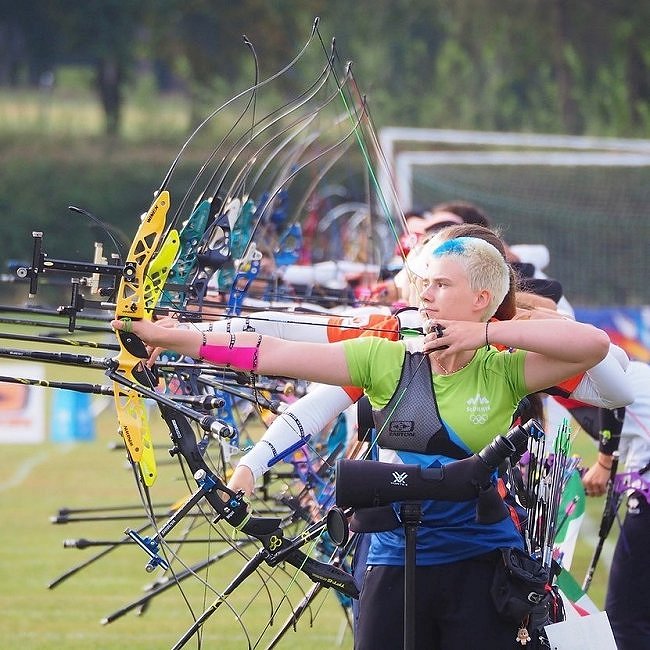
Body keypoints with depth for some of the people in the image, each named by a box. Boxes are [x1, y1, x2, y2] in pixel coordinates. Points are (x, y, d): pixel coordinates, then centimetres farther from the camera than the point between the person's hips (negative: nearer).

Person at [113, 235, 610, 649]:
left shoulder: (504, 374, -3)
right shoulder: (387, 361, 1)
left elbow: (594, 345, -17)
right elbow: (273, 355, -2)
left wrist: (487, 332, -16)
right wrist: (168, 338, -8)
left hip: (481, 569, -2)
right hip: (396, 565, 2)